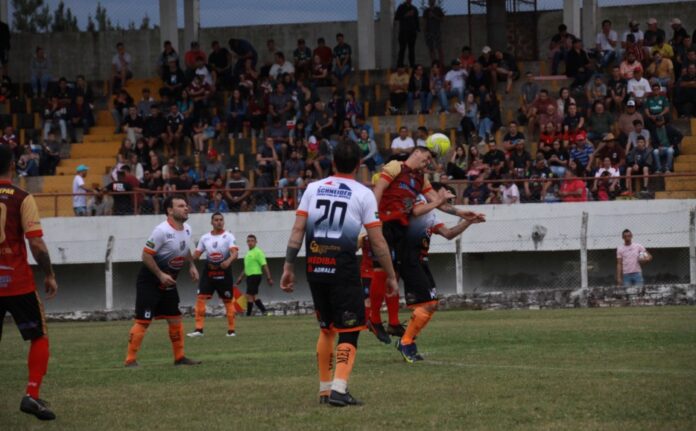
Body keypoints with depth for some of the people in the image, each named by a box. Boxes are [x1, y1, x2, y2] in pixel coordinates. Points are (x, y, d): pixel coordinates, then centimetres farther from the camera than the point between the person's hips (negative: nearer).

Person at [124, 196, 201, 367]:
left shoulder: (187, 229, 3)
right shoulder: (162, 231, -23)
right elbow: (146, 255, -22)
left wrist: (191, 265, 7)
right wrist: (161, 275, -24)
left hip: (168, 282, 8)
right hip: (149, 282, -8)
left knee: (175, 319, 9)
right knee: (143, 321, -10)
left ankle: (179, 357, 19)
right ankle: (130, 360, -8)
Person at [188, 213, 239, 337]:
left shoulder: (228, 236, -3)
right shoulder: (205, 238, 8)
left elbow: (235, 252, -17)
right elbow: (196, 254, 12)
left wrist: (229, 261, -38)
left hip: (224, 271, -3)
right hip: (208, 271, 3)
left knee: (228, 300, 4)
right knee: (200, 298, -11)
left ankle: (231, 330, 15)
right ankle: (198, 329, -10)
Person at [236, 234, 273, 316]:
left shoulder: (258, 252, -10)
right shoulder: (248, 253, 17)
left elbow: (264, 265, -13)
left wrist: (269, 278, -17)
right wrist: (241, 277, 23)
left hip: (255, 276, -9)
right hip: (249, 276, 9)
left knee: (249, 296, -10)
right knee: (254, 296, 10)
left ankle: (248, 314, -7)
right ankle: (264, 311, 15)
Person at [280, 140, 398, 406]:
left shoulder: (313, 189, 7)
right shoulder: (363, 194, -1)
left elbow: (297, 231, 2)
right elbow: (377, 241, -2)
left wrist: (288, 267, 6)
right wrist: (391, 276, 6)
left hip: (315, 268, 4)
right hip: (343, 268, -4)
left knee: (326, 328, 19)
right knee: (349, 331, 2)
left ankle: (324, 389, 22)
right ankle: (339, 388, -15)